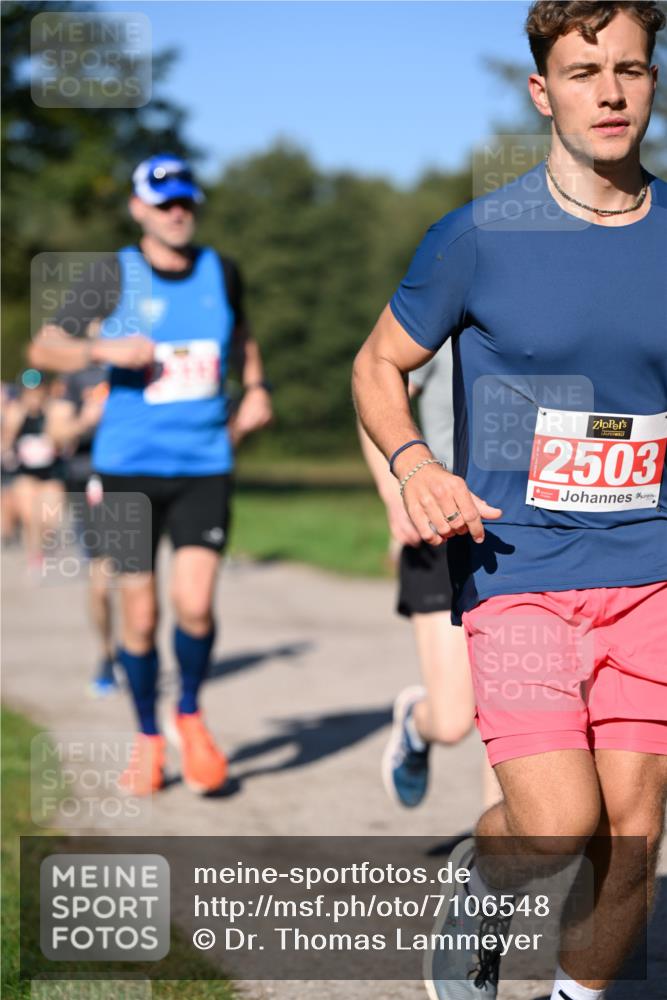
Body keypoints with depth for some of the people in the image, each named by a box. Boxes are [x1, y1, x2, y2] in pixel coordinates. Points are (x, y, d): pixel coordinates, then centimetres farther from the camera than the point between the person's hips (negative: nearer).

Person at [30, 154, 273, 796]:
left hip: (204, 464, 1)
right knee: (140, 615, 1)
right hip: (130, 464, -1)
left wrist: (255, 388, 10)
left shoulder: (221, 272, 7)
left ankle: (189, 715, 15)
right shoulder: (115, 275, -1)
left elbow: (241, 335, 28)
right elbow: (44, 348, 0)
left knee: (195, 604, -13)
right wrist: (101, 350, -18)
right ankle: (148, 737, 23)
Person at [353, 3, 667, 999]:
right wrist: (415, 465, -11)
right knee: (558, 823, -15)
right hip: (516, 572, -3)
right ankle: (470, 884, 19)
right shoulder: (478, 237, -4)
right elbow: (379, 365, 8)